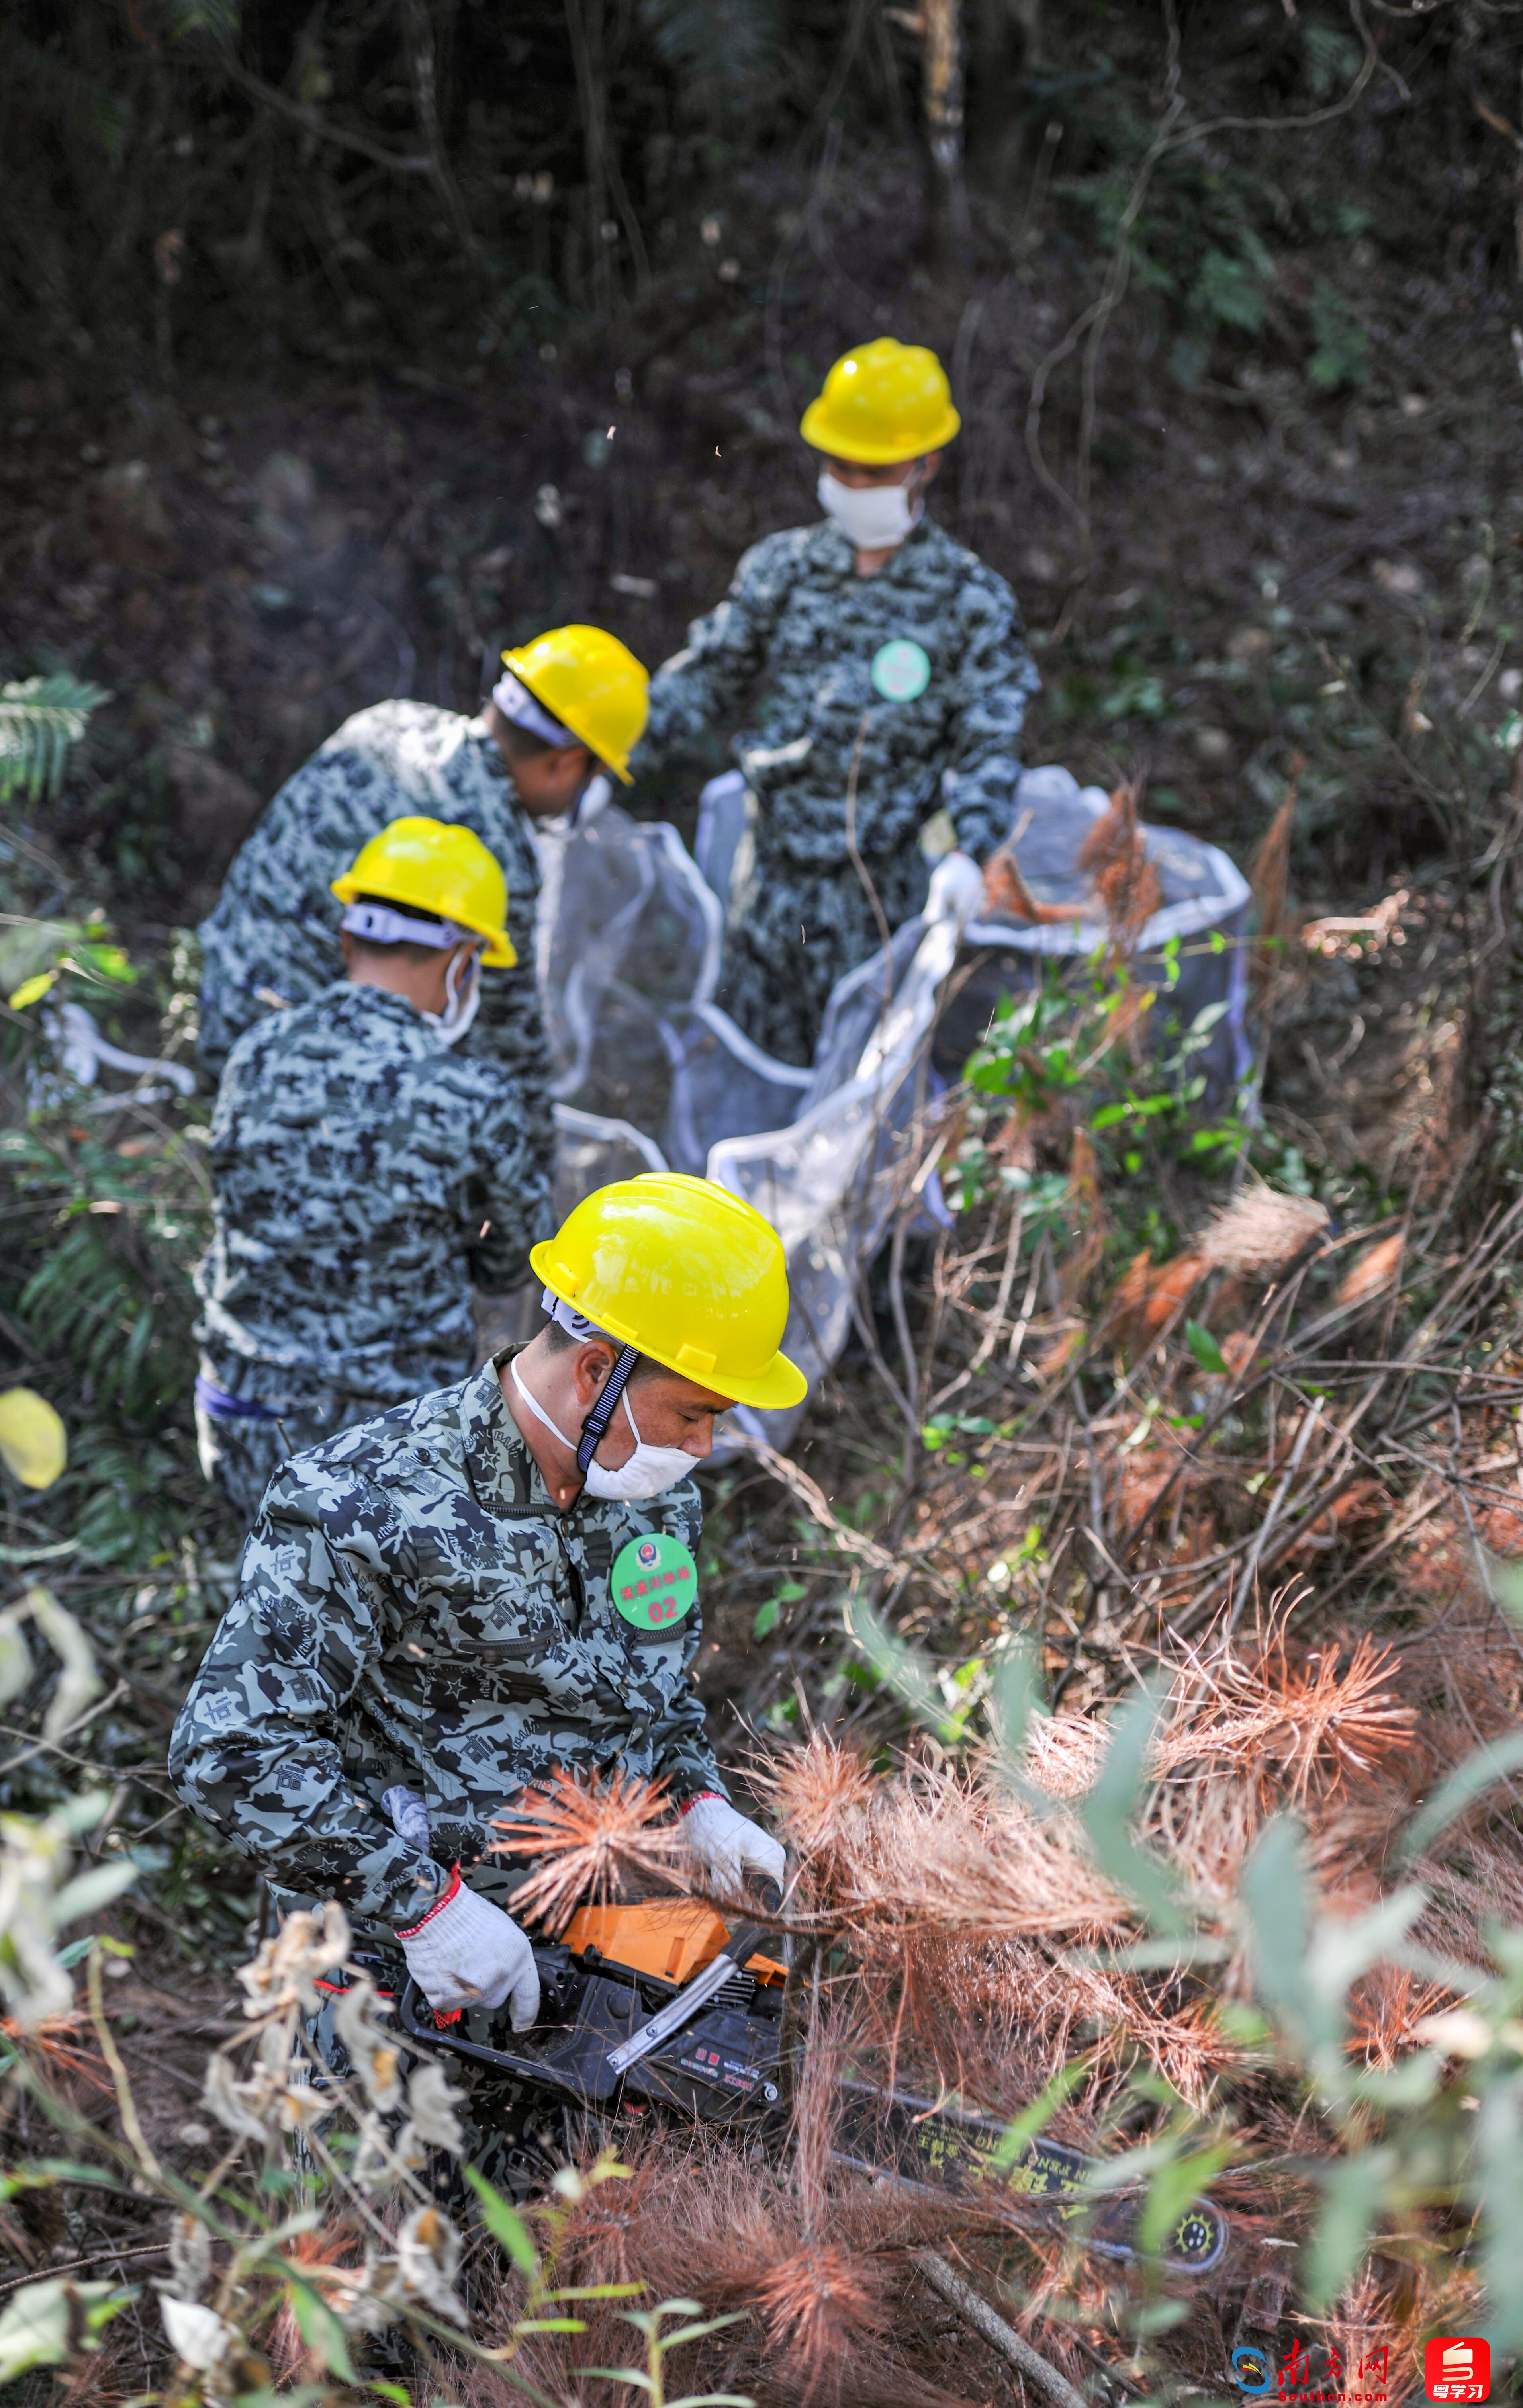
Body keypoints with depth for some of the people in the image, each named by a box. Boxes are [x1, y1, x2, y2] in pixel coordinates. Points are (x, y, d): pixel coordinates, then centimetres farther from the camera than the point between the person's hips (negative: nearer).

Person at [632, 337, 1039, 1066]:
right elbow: (704, 678, 10)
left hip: (881, 888, -3)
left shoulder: (971, 600, -4)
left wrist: (973, 852, -22)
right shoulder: (781, 567, 4)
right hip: (775, 867, 3)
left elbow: (986, 745, -6)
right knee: (751, 1056, 12)